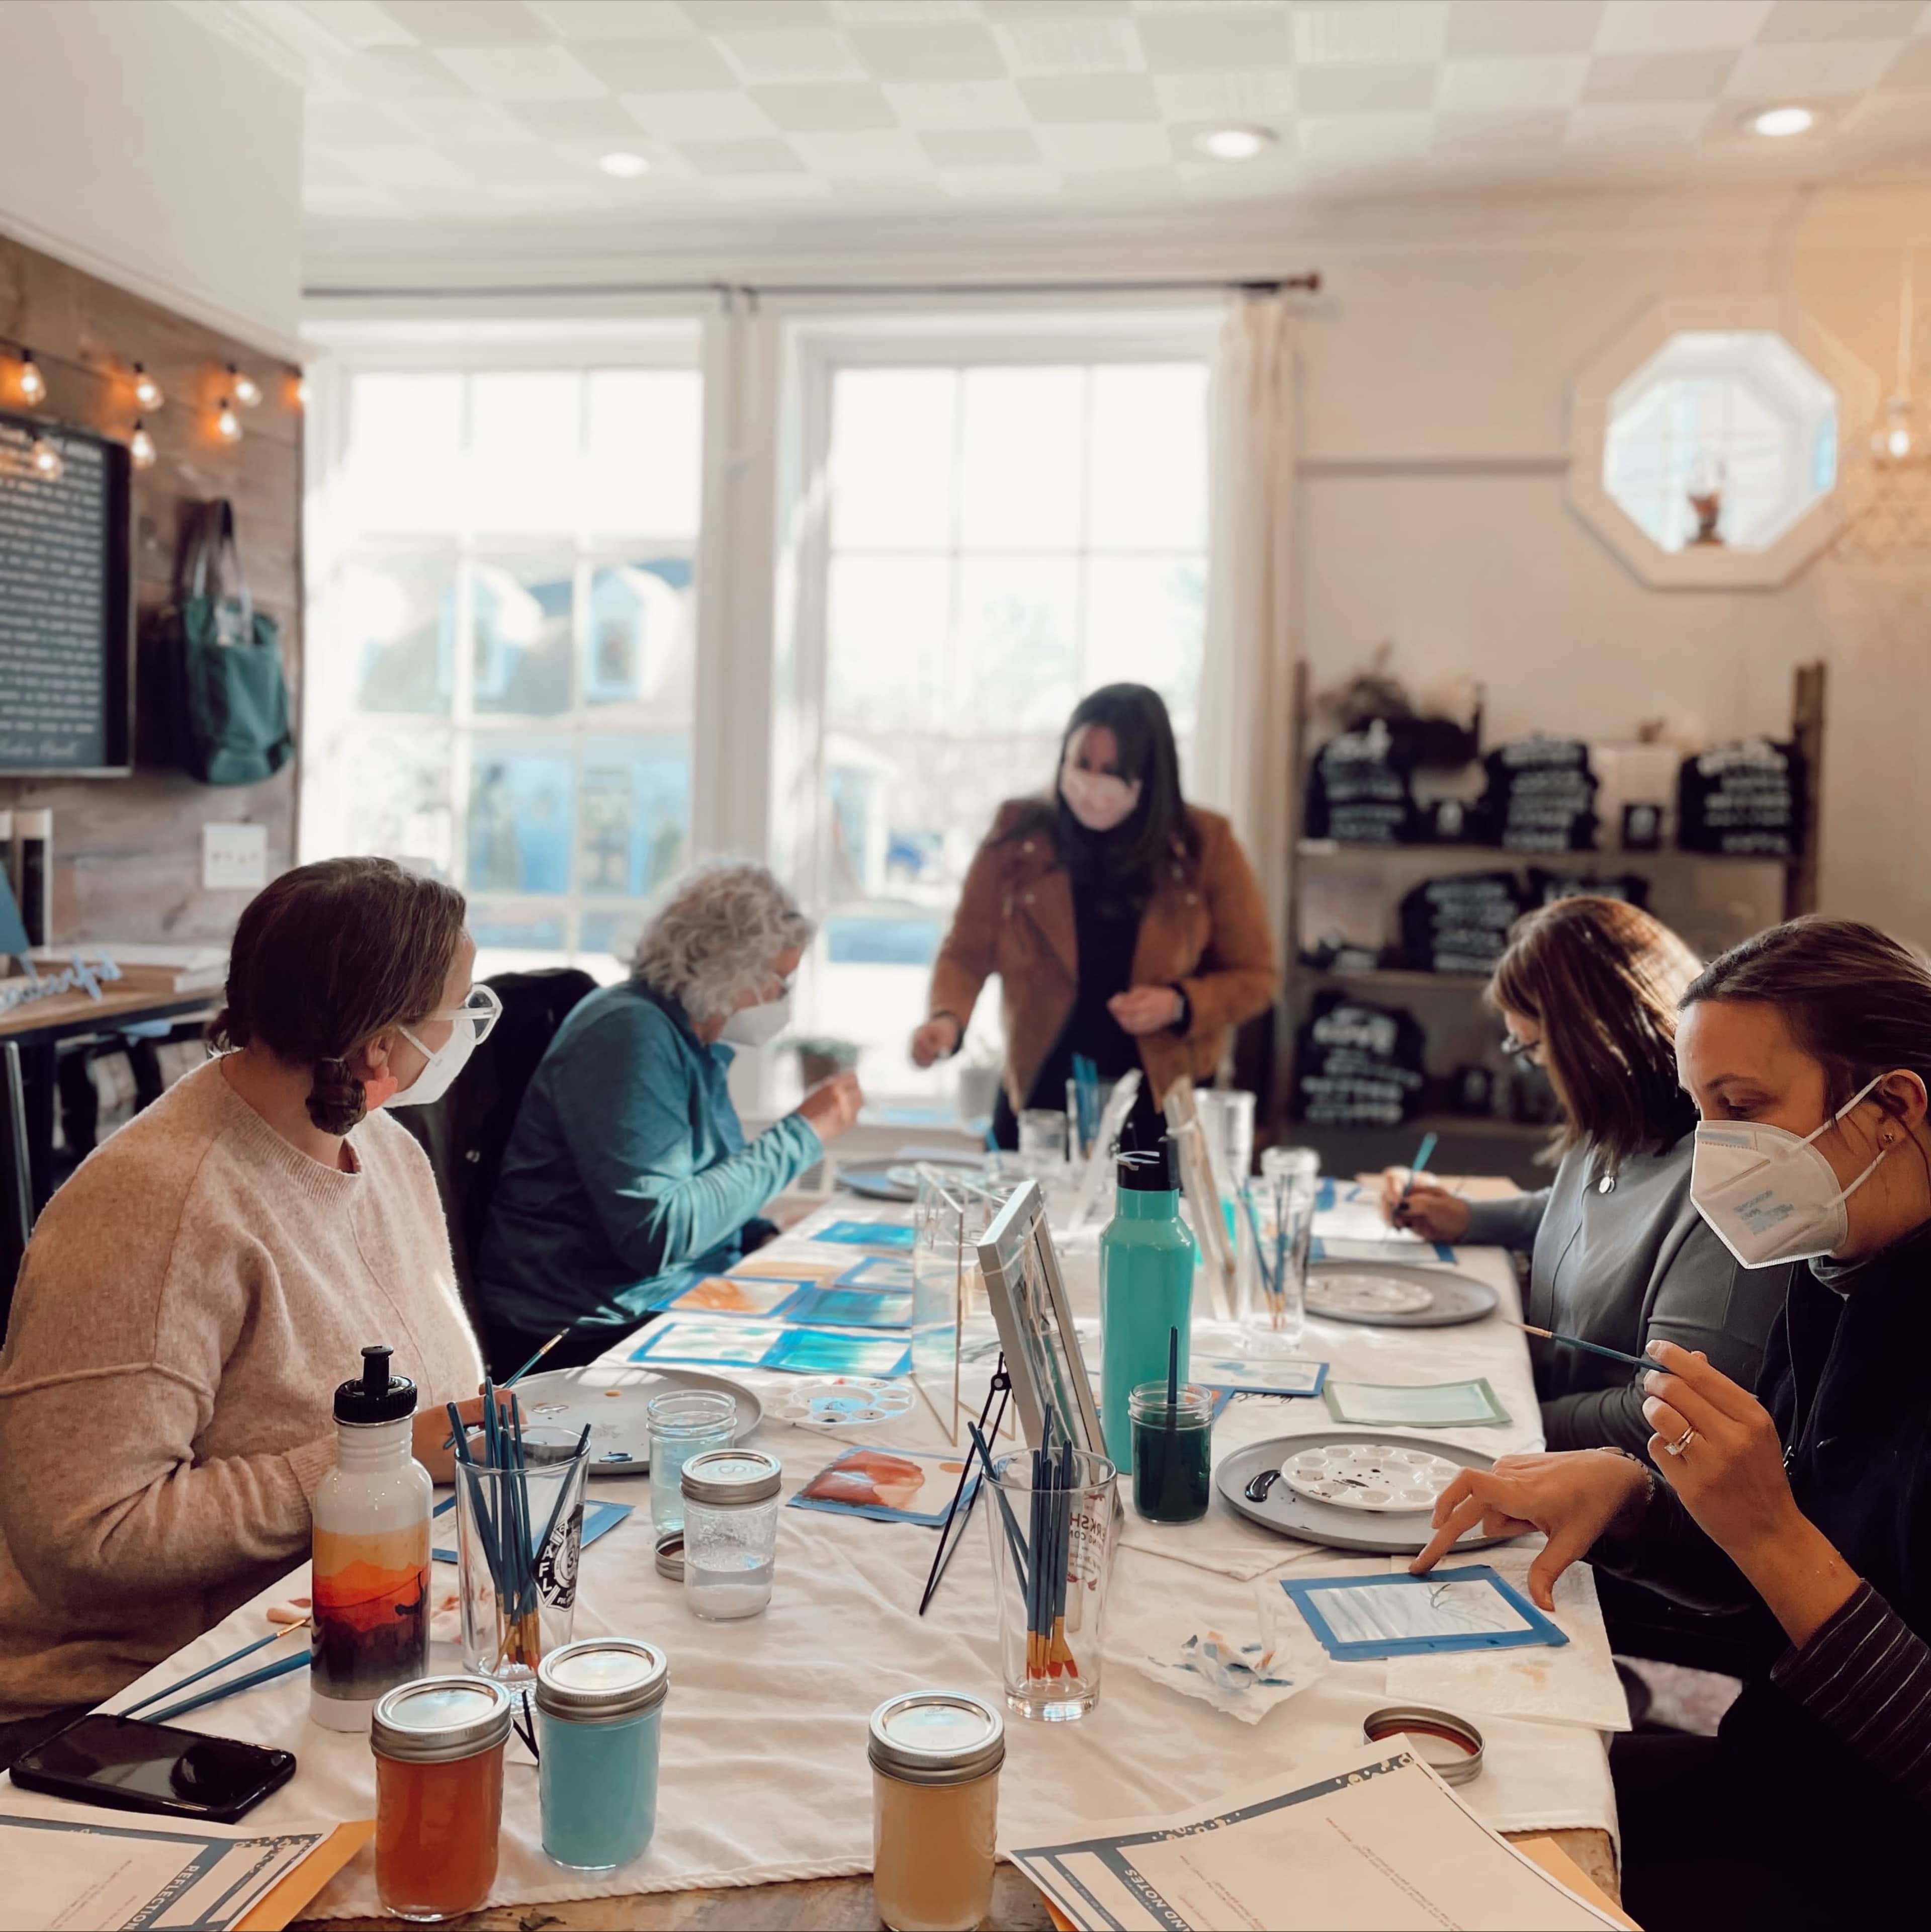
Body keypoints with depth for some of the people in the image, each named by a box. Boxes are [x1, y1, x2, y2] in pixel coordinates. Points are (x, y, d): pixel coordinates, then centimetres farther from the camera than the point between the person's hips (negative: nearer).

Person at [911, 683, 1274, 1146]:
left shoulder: (1205, 844, -6)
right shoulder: (1018, 835, -5)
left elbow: (1253, 978, 1)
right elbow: (968, 953, -5)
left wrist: (1179, 1005, -17)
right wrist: (947, 1019, -25)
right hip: (1040, 1103, 1)